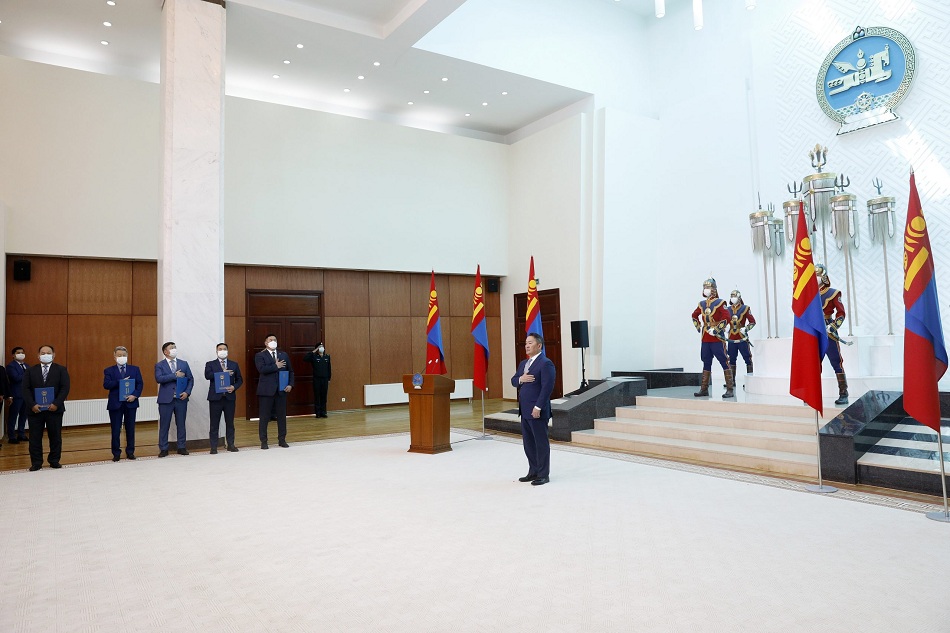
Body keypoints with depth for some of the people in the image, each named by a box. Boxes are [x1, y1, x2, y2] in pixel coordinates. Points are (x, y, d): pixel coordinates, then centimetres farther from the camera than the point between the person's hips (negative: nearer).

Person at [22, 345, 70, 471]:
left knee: (55, 436, 5)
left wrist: (56, 404, -16)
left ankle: (54, 460, 16)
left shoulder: (61, 370, 4)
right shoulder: (30, 371, 9)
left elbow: (65, 388, -4)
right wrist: (32, 405, -13)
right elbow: (26, 389, 1)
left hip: (54, 409, -1)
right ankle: (36, 462, 13)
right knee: (35, 437, 4)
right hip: (35, 410, 1)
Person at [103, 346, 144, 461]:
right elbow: (106, 384, -10)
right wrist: (121, 382, -19)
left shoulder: (135, 369, 8)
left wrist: (135, 395, -14)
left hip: (131, 402, 1)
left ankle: (130, 452, 16)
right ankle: (116, 453, 13)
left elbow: (140, 384, 1)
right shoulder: (109, 370, 4)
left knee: (130, 429, 7)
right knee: (116, 430, 3)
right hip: (115, 403, -1)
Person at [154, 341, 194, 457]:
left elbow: (191, 379, 8)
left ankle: (181, 447, 16)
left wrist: (187, 392, -6)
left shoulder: (184, 364, 10)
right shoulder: (159, 365, 1)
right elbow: (159, 379, -16)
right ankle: (163, 449, 11)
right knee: (164, 425, 2)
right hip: (166, 399, -2)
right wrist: (175, 375, -18)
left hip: (181, 399, 2)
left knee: (181, 424, 7)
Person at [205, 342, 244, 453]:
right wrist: (222, 373, -19)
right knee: (214, 423, 1)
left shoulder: (234, 365, 13)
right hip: (215, 397, -2)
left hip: (229, 397, 2)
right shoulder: (210, 364, 6)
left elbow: (239, 380, 11)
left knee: (230, 422, 7)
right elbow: (207, 375, -13)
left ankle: (231, 445, 15)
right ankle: (214, 447, 6)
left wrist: (234, 387, -8)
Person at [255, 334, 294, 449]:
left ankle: (282, 440, 17)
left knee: (282, 416, 7)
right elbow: (261, 369, -18)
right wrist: (276, 366, -14)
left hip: (281, 390, 4)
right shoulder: (260, 355, 0)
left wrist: (290, 384, 0)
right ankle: (263, 441, 11)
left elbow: (290, 371, 13)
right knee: (264, 417, 2)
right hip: (266, 390, -4)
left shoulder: (283, 354, 13)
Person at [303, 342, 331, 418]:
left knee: (324, 396, 6)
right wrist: (314, 351, -18)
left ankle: (323, 412, 13)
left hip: (325, 379, 3)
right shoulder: (314, 356, -2)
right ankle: (317, 413, 8)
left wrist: (329, 379, 9)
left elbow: (329, 368, 11)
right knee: (317, 396, 2)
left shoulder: (327, 357, 7)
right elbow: (305, 359, -20)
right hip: (316, 379, -3)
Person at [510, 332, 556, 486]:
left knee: (541, 443, 1)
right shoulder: (523, 363, 16)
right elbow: (513, 381, 16)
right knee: (528, 443, 14)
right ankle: (533, 472, 25)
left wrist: (538, 407, -21)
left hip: (537, 410, -8)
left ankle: (543, 475, 11)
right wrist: (520, 379, -7)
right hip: (525, 410, 9)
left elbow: (547, 387, -18)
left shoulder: (546, 363, -11)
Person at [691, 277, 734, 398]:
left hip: (717, 338, -7)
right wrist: (698, 327, 17)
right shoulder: (702, 304, 13)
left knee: (724, 363, -6)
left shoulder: (719, 303, -6)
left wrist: (716, 329, -17)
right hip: (705, 339, 7)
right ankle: (704, 389, 18)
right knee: (706, 364, 12)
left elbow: (726, 317, -17)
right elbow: (694, 315, 29)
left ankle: (730, 389, -4)